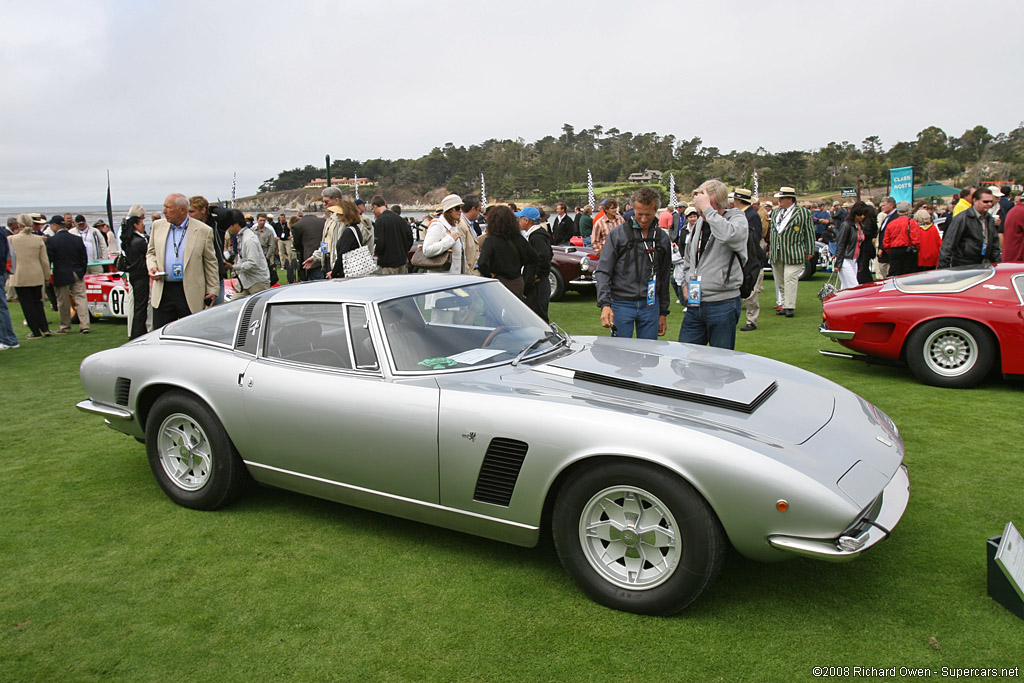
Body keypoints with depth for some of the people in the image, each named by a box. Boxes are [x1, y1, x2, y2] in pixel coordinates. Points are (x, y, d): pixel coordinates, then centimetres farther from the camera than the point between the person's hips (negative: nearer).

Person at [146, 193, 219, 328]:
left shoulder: (203, 230, -2)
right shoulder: (158, 226, 9)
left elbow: (210, 263, 3)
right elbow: (151, 252, 21)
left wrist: (213, 290, 1)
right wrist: (152, 267, -1)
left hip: (191, 294, -3)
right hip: (162, 293, 3)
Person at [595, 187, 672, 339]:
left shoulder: (662, 238, 10)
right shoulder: (618, 233, -2)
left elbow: (664, 278, 16)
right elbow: (603, 272, -6)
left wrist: (663, 312, 15)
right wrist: (605, 304, -19)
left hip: (650, 305, 3)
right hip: (621, 304, -3)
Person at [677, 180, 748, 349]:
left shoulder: (738, 218, -7)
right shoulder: (700, 222, 12)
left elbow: (729, 236, -33)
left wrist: (707, 209, -25)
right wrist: (685, 283, 13)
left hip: (723, 305, -6)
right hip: (694, 304, 6)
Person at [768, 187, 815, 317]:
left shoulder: (803, 213, -1)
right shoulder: (775, 213, 16)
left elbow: (809, 232, 0)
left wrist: (809, 251, -2)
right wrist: (771, 250, 17)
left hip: (793, 254, -6)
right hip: (776, 255, 6)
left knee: (790, 280, -11)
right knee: (780, 282, 8)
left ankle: (790, 307, -8)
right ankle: (784, 305, 16)